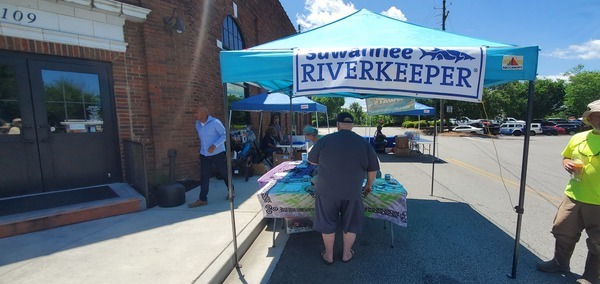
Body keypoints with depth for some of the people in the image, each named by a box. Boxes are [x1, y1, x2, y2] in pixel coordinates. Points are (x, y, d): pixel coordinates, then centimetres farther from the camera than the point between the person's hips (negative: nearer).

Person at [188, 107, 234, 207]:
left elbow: (224, 135, -13)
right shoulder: (197, 124, 7)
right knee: (203, 177, 1)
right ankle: (202, 199, 7)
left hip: (217, 153, -5)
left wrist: (214, 145, -24)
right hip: (204, 155, 5)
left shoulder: (215, 122, -14)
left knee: (224, 173, 8)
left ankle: (231, 191, 29)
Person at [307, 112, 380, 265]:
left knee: (327, 224, 17)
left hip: (327, 190, -1)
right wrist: (369, 185, 22)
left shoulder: (325, 140, -7)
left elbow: (312, 161, 4)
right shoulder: (364, 143, -2)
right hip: (352, 192, 1)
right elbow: (373, 169, 7)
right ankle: (346, 254, 37)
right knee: (350, 225, 21)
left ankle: (328, 255, 33)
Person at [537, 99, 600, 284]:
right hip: (573, 196, 4)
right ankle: (560, 262, 34)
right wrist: (567, 164, -5)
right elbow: (566, 157, 16)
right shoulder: (578, 138, 3)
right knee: (562, 231, 14)